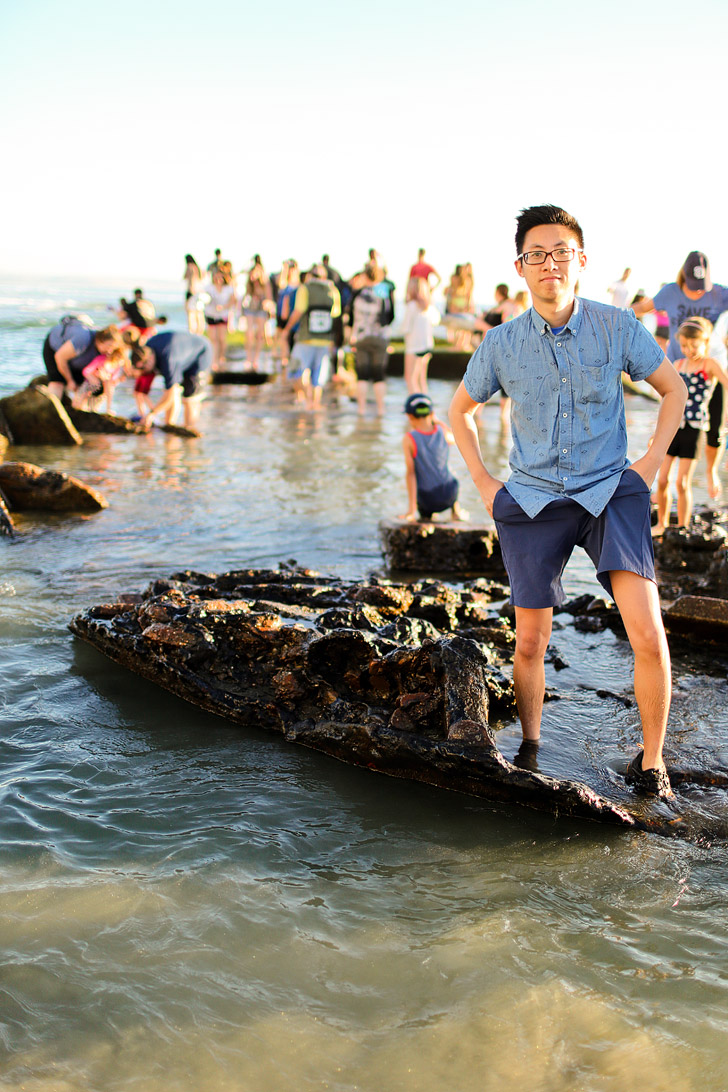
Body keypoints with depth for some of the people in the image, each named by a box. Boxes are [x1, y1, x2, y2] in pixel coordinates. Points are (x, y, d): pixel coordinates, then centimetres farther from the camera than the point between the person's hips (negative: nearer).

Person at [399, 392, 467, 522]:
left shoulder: (409, 439, -18)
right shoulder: (442, 432, -9)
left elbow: (410, 473, -17)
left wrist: (412, 507, -15)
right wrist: (437, 421, 15)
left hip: (426, 500, -2)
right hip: (450, 495, 2)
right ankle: (456, 510, 40)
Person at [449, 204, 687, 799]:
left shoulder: (617, 327, -5)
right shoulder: (501, 344, -2)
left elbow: (674, 389, 10)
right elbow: (460, 410, 15)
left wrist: (652, 461, 1)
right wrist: (484, 482, 7)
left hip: (610, 492, -1)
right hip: (533, 503, 1)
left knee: (648, 634, -15)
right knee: (531, 644, 5)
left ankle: (651, 761, 6)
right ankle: (530, 751, 29)